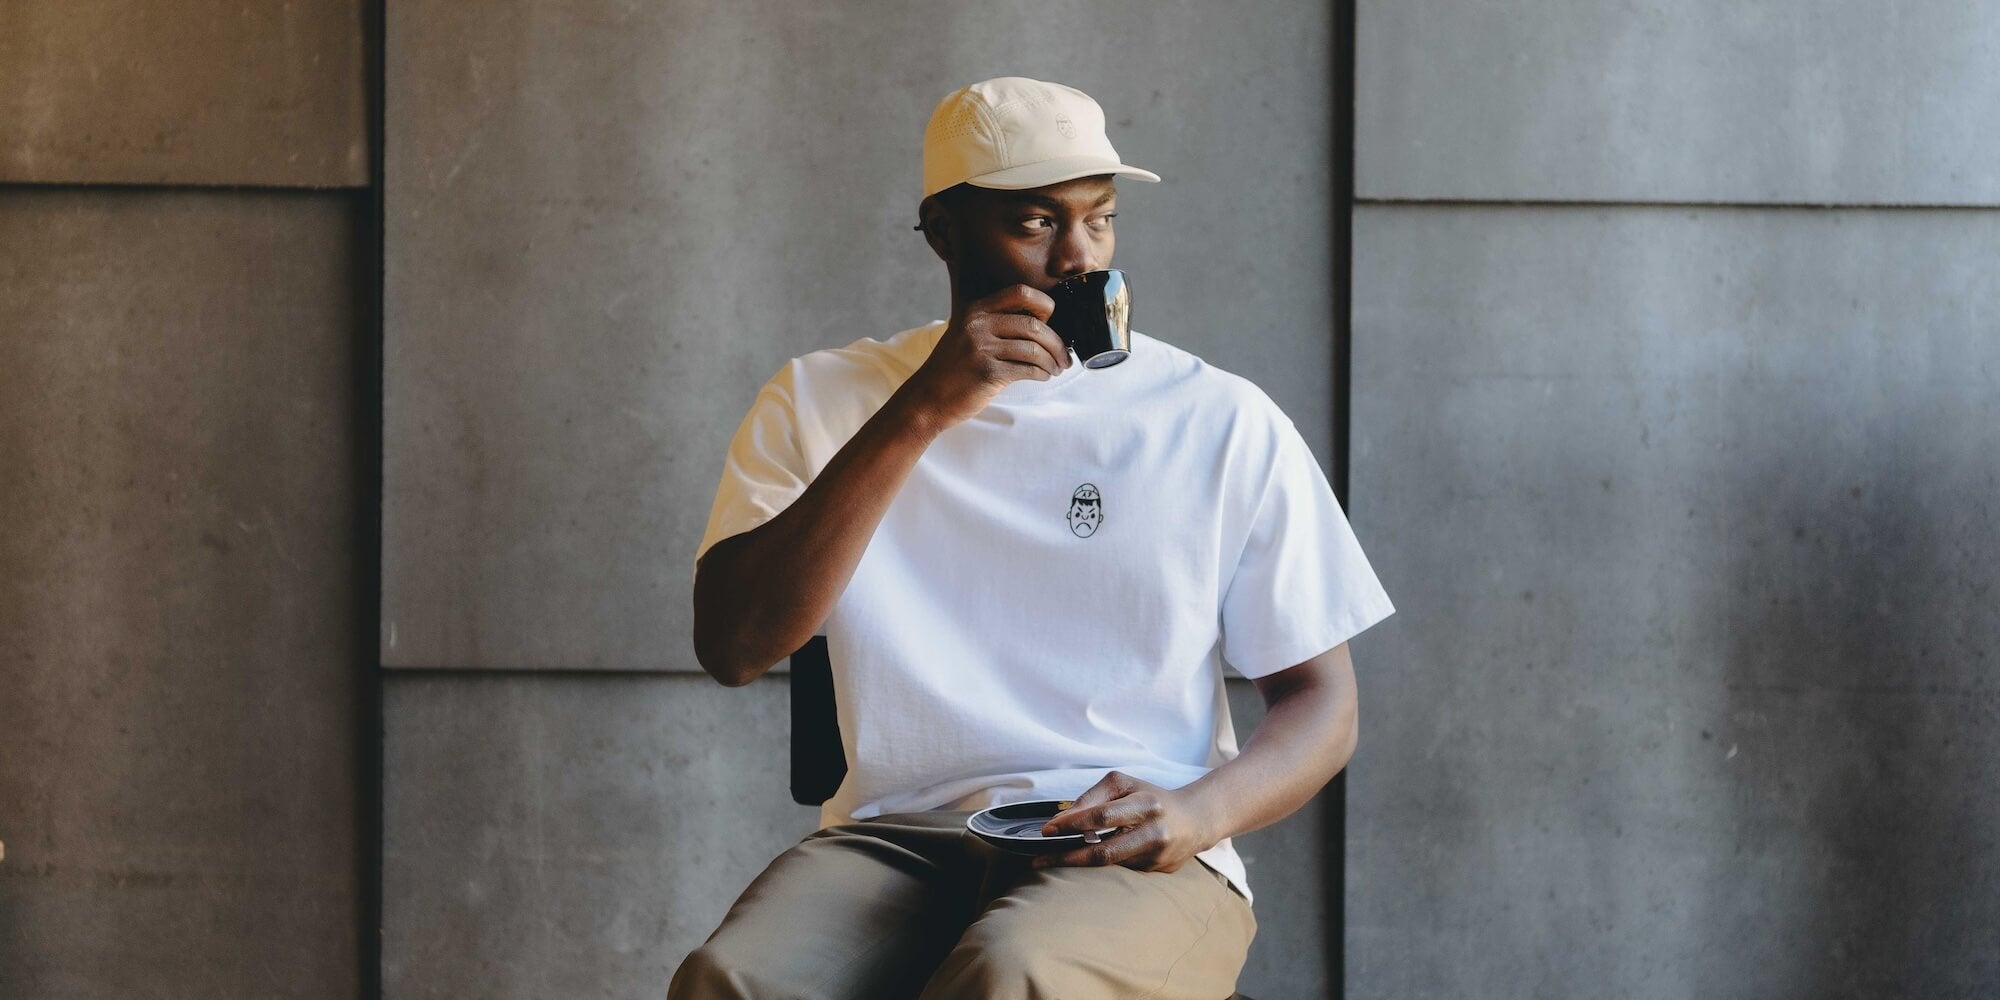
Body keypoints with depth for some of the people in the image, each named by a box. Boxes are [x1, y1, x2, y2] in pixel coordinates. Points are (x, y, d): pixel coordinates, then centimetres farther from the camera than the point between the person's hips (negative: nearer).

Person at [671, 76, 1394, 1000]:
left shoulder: (1224, 426, 7)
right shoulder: (819, 403, 10)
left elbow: (1320, 701, 9)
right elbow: (732, 646, -5)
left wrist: (1198, 812, -14)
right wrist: (920, 415, -12)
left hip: (1131, 857, -1)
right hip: (894, 840, 1)